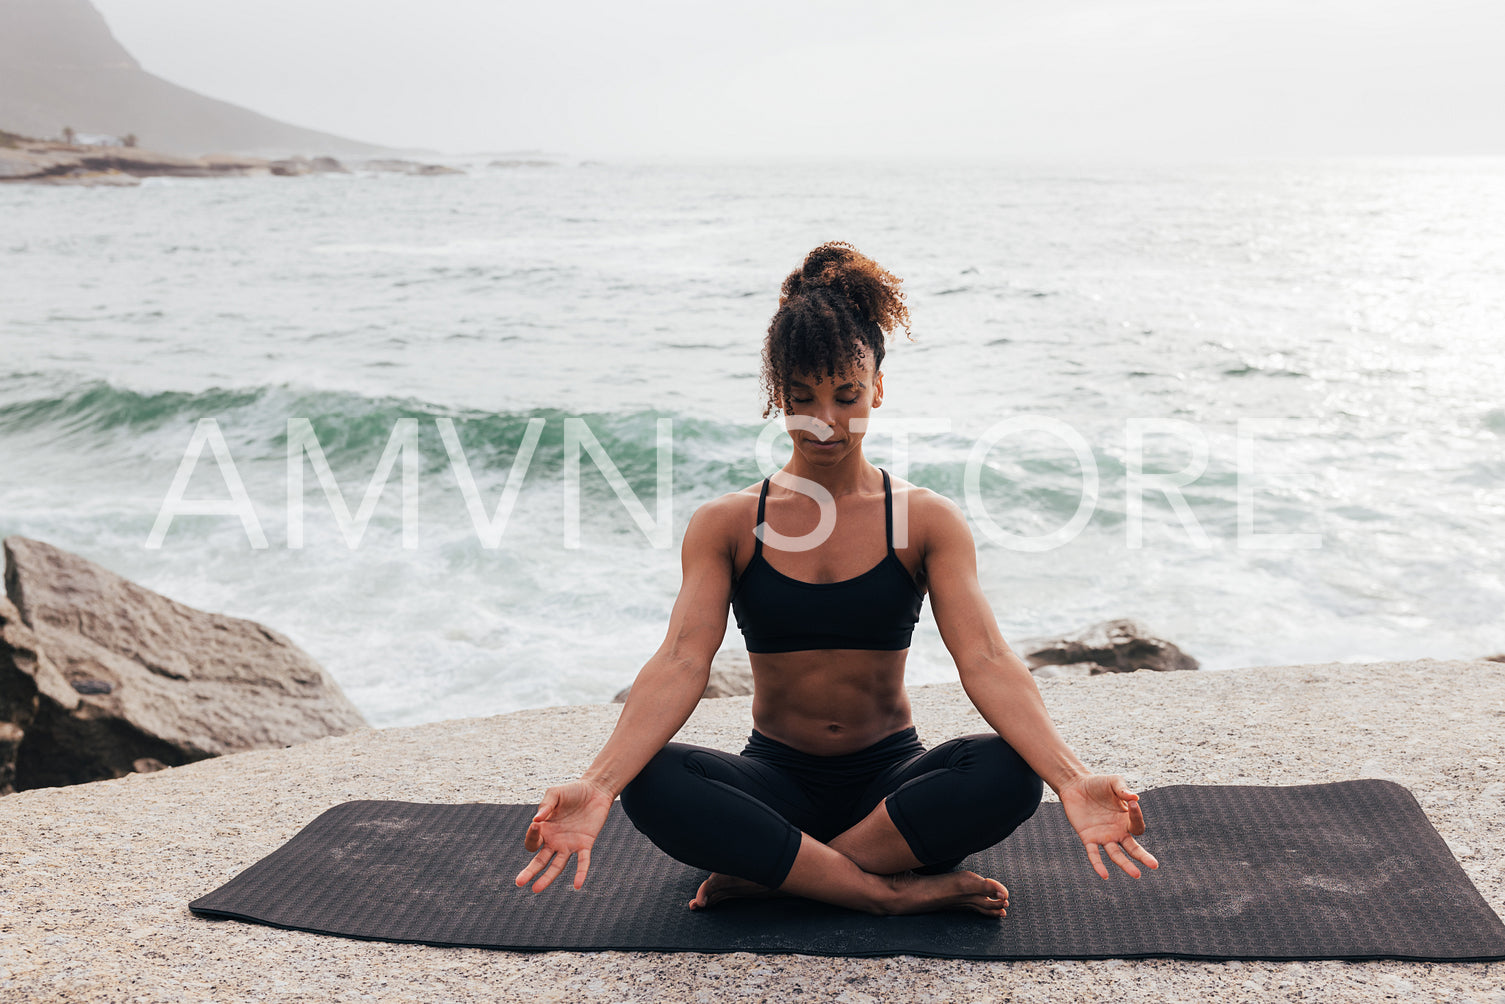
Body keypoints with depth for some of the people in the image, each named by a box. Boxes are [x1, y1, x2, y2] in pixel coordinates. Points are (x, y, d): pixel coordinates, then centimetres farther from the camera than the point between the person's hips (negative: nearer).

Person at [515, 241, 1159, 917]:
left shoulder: (928, 520, -2)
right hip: (776, 779, 0)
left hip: (891, 777, 0)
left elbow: (986, 662, -15)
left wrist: (1070, 779, -33)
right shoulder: (726, 524, -2)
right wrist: (597, 785, -33)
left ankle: (767, 876, -22)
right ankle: (897, 892, -27)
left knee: (1009, 772, -31)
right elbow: (681, 664, -15)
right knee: (651, 784, -31)